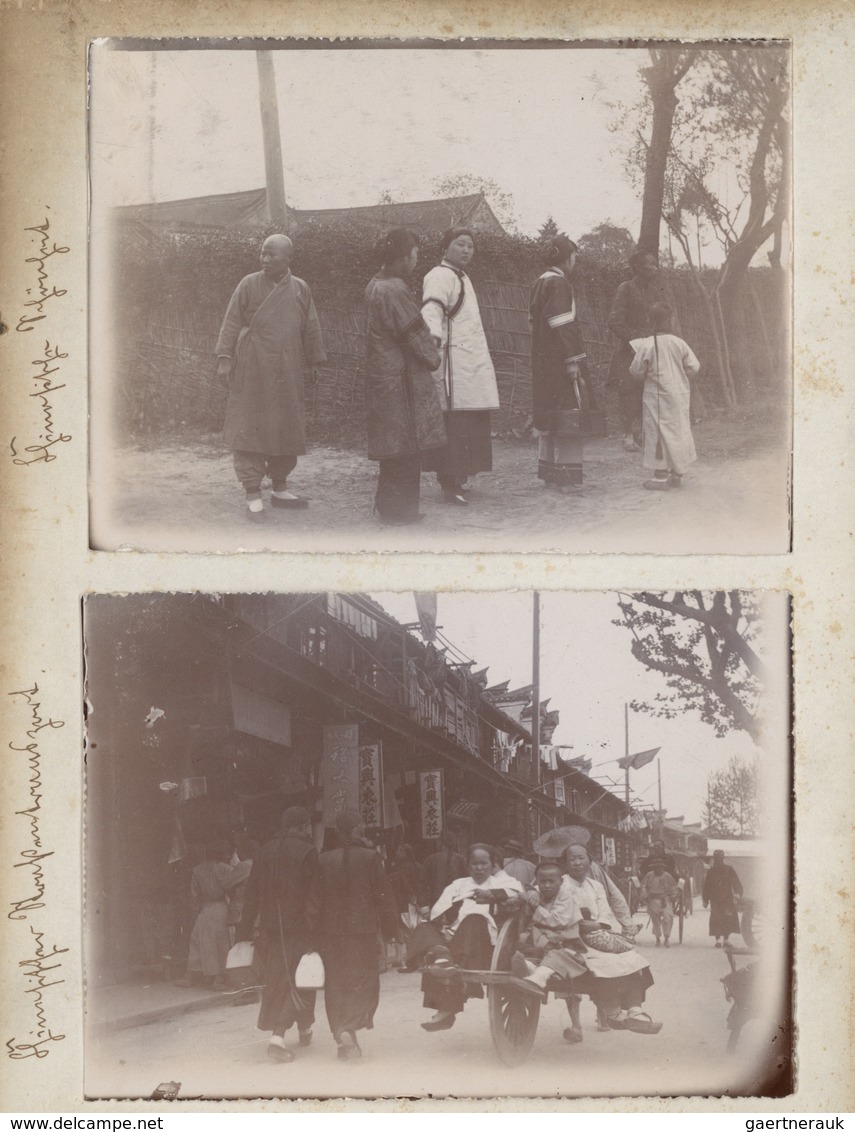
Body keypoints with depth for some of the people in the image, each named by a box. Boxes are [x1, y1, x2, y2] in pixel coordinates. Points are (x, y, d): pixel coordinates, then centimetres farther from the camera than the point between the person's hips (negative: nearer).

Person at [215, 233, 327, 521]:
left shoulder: (300, 289, 7)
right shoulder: (248, 284, -1)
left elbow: (310, 329, 13)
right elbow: (231, 323, 0)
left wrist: (314, 362, 13)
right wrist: (224, 357, -7)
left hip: (287, 373, 3)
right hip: (252, 370, -3)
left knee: (286, 429, 9)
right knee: (250, 429, -5)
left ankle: (280, 488, 23)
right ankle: (253, 495, -2)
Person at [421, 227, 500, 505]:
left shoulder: (461, 278, 24)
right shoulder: (440, 276, -8)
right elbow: (432, 310, -25)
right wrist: (433, 335, -43)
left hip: (473, 365, 10)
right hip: (454, 364, -10)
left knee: (472, 426, 10)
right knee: (454, 425, -12)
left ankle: (458, 479, 18)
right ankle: (449, 484, -10)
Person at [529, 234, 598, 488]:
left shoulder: (540, 283, 15)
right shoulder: (559, 283, -13)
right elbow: (561, 324, -20)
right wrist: (572, 360, -22)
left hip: (543, 361, 10)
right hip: (560, 360, -10)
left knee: (549, 415, 14)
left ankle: (547, 468, 18)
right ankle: (567, 472, -10)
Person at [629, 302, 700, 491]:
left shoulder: (646, 346, -15)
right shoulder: (679, 343, -5)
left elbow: (637, 372, -8)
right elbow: (694, 367, 0)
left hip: (657, 396, -4)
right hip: (680, 394, 4)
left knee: (658, 434, 3)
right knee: (678, 431, 15)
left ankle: (660, 477, 3)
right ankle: (677, 474, 22)